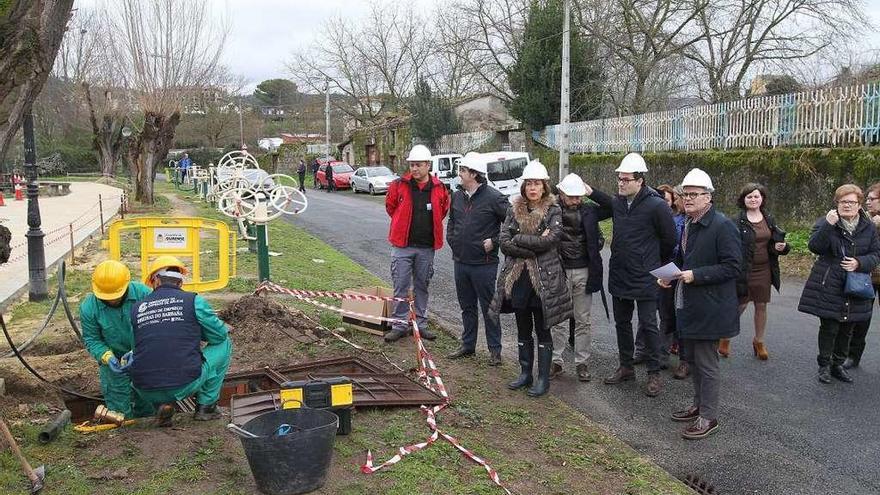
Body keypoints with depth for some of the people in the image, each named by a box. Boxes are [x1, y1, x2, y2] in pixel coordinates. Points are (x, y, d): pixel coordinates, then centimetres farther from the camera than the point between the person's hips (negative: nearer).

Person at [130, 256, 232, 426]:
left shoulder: (136, 308, 7)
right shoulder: (193, 301, -2)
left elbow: (136, 347, 19)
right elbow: (220, 334, 5)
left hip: (147, 392, 4)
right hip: (186, 385, -3)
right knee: (224, 344, 20)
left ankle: (161, 406, 12)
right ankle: (206, 406, 18)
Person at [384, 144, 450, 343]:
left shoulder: (439, 188, -1)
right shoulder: (399, 185, -6)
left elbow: (443, 210, 16)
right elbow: (390, 206, 11)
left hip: (426, 247, 2)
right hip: (402, 246, -2)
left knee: (422, 286, 12)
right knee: (401, 286, 1)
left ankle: (420, 323, 23)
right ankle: (400, 324, 11)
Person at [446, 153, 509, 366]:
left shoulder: (493, 197, -13)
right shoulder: (457, 196, 8)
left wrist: (494, 241, -12)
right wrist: (451, 239, 10)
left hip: (484, 263, -6)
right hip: (460, 261, 6)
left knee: (488, 308, 3)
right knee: (466, 306, 17)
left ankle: (495, 349, 14)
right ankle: (468, 344, 30)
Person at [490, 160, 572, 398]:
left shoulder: (553, 211, -4)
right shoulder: (514, 210, 6)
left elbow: (550, 239, -19)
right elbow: (504, 241, -5)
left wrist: (518, 239, -14)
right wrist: (534, 246, -15)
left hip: (544, 279, -4)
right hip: (518, 277, 4)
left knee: (543, 330, 5)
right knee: (523, 329, 14)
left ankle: (543, 378, 15)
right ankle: (525, 373, 27)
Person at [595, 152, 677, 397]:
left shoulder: (656, 206, -16)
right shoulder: (617, 202, 2)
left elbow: (669, 239, -6)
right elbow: (597, 214, 20)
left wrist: (654, 263, 5)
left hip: (644, 279, -6)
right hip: (618, 275, 6)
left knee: (648, 326, 2)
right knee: (622, 323, 16)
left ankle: (655, 374, 15)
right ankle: (626, 367, 31)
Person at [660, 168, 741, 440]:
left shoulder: (722, 226, -16)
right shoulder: (687, 224, 10)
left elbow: (732, 266, -20)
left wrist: (696, 275, -25)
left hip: (710, 308, -9)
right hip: (688, 305, 9)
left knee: (706, 362, 0)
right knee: (693, 359, 19)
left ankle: (708, 417, 13)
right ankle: (699, 405, 35)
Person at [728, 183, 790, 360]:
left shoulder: (769, 220, 8)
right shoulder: (738, 220, -12)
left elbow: (775, 242, 18)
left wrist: (781, 247, -4)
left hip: (764, 270, 5)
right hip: (744, 270, -5)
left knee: (761, 306, 12)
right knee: (740, 305, 0)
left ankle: (759, 341, 28)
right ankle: (725, 338, 21)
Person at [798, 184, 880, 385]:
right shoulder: (826, 222, -5)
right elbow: (814, 247, -17)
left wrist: (860, 263, -13)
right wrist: (828, 225, -29)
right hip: (828, 286, -4)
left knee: (847, 329, 12)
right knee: (829, 327, 0)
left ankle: (838, 364, 28)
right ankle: (824, 366, 15)